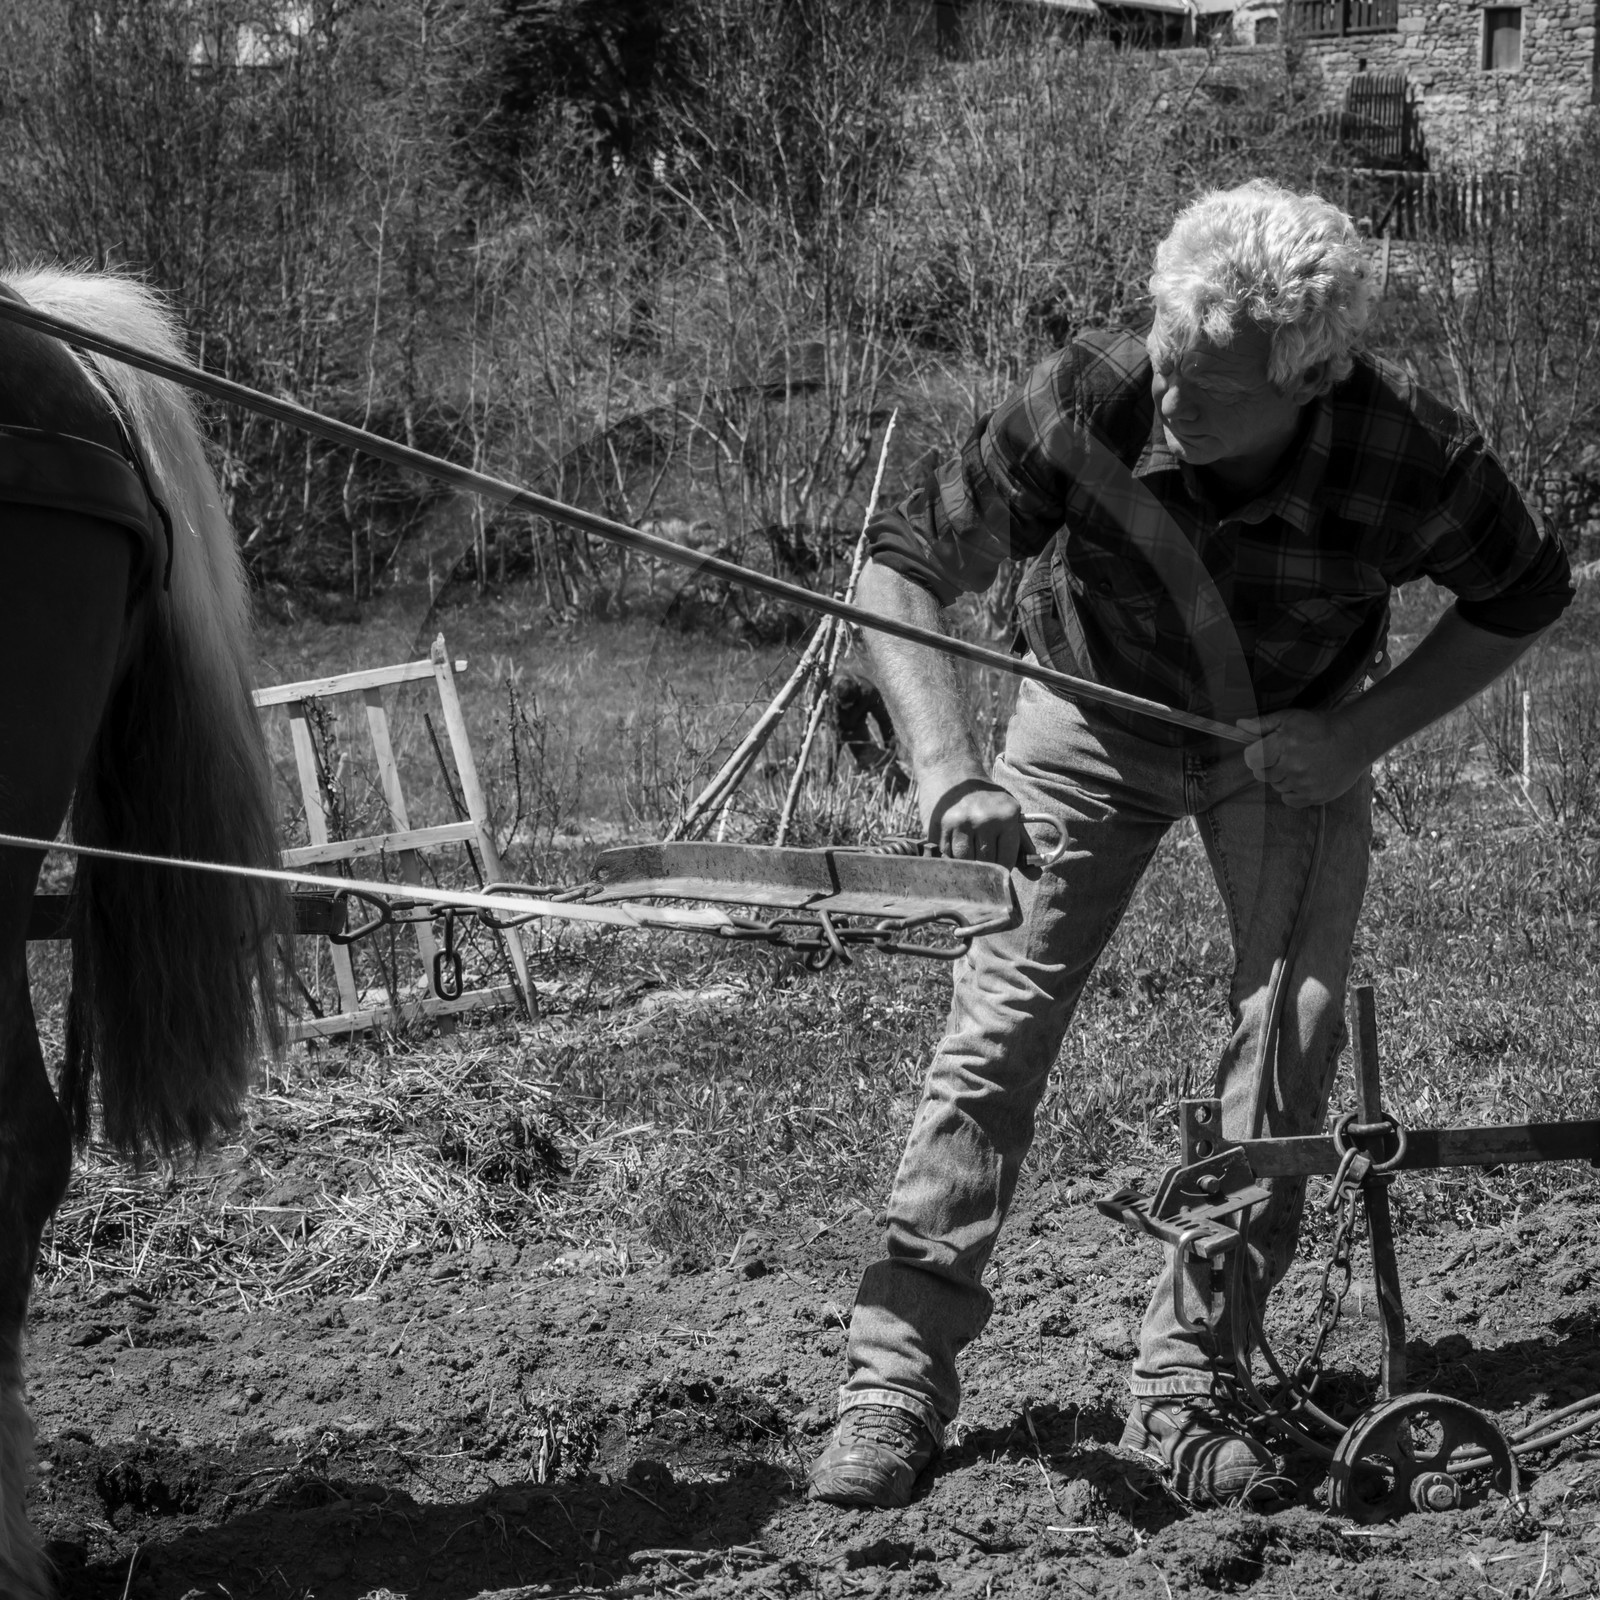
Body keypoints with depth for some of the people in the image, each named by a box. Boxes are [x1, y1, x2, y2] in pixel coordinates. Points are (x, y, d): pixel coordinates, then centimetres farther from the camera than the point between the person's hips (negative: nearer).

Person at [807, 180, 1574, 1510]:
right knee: (999, 1025, -10)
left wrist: (1367, 729, -21)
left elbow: (1526, 595, -10)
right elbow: (902, 567, -23)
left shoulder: (1414, 458, -32)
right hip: (1094, 717, 0)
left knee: (1289, 1049, -9)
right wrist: (947, 775, -36)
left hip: (1298, 742, 1)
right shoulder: (1087, 405, -33)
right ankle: (899, 1376, -4)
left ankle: (1184, 1387, 3)